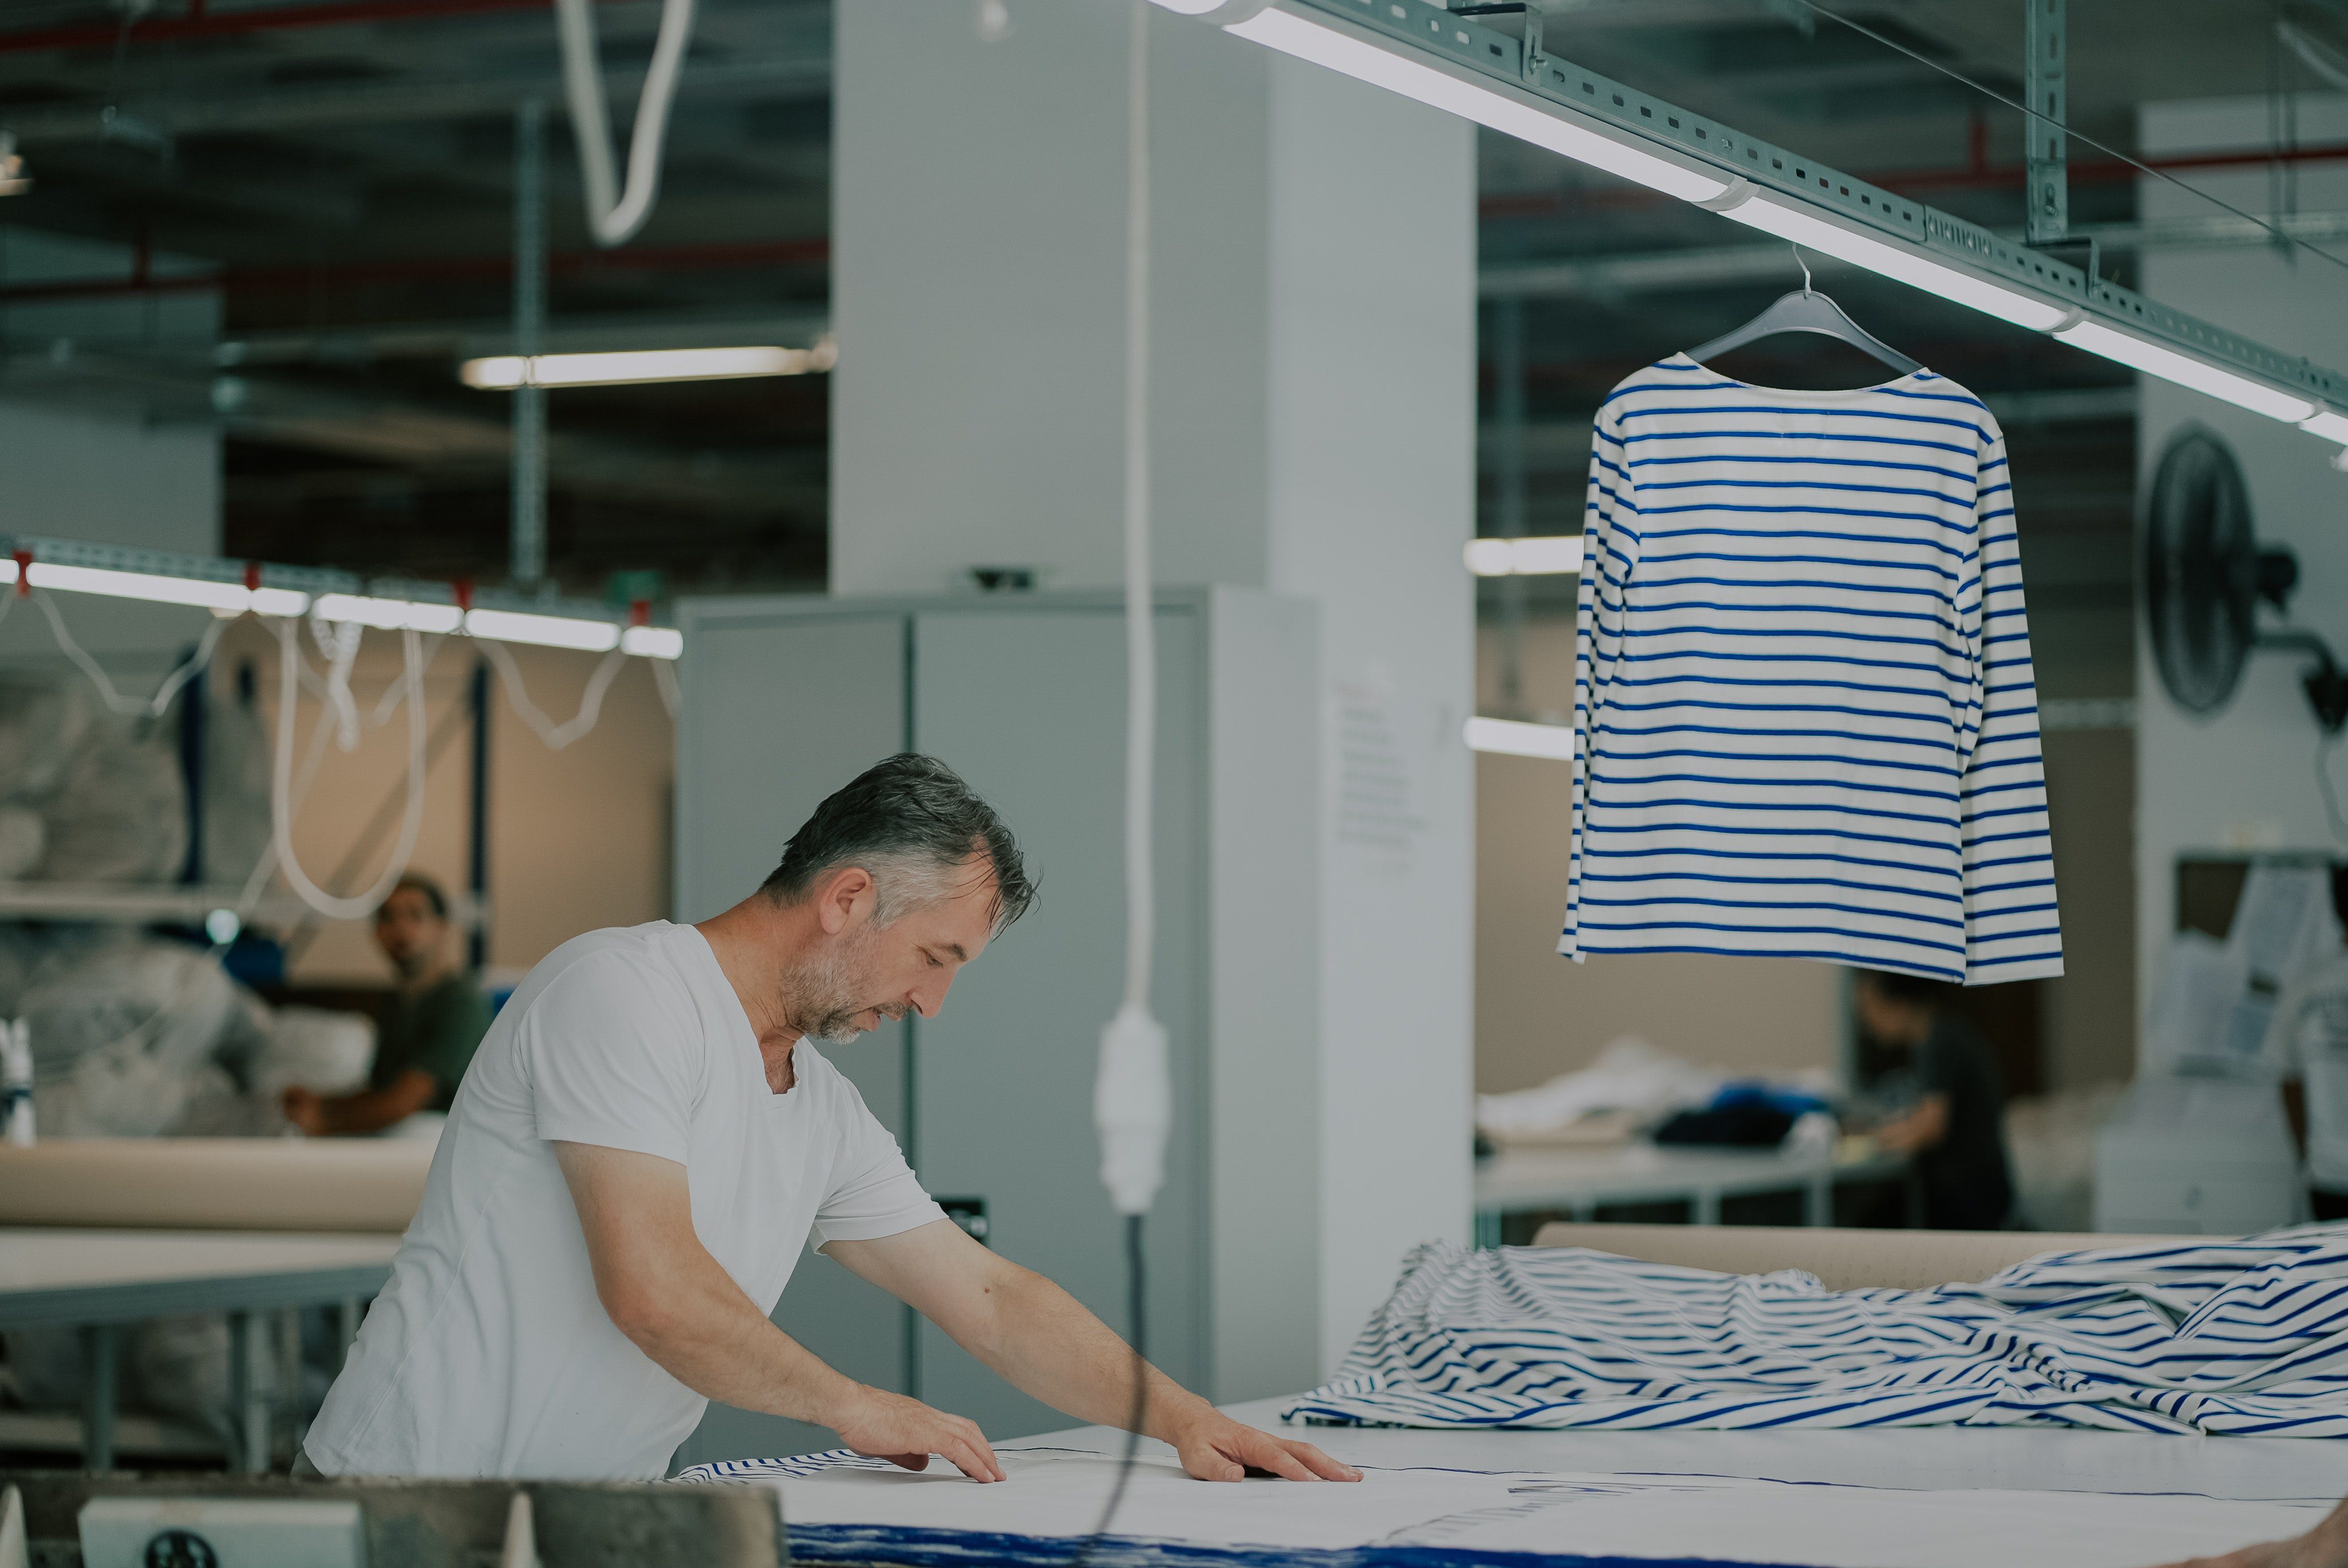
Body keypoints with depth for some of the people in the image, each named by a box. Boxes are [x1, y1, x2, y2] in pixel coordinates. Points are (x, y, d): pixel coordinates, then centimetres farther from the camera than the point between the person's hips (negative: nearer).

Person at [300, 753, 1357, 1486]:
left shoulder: (823, 1111, 14)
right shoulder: (621, 992, -12)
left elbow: (988, 1297, 20)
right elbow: (654, 1292, -21)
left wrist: (1185, 1422, 10)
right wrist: (857, 1409, -10)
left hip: (588, 1522, 8)